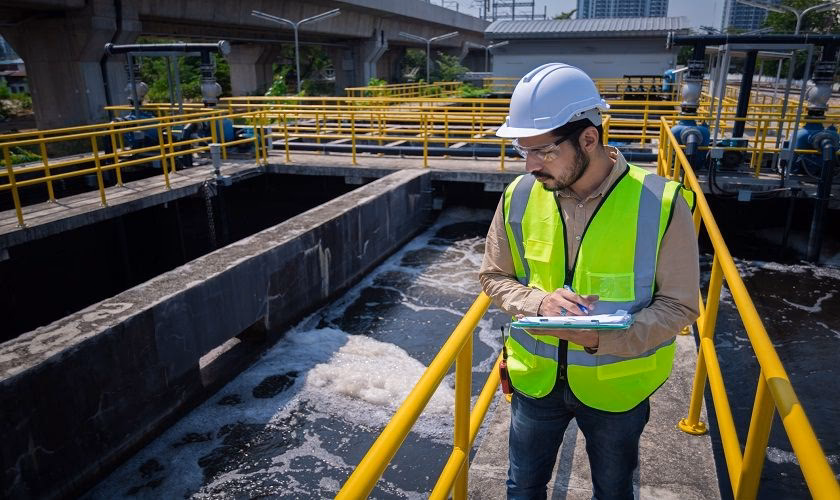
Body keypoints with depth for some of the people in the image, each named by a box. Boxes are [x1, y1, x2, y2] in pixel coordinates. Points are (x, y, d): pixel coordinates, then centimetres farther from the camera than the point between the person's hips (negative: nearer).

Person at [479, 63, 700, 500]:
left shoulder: (660, 203, -20)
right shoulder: (519, 196, -12)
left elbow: (679, 304, -13)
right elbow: (494, 276, 0)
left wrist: (605, 337, -29)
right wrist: (538, 302, -22)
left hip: (617, 384, -1)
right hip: (535, 379, 2)